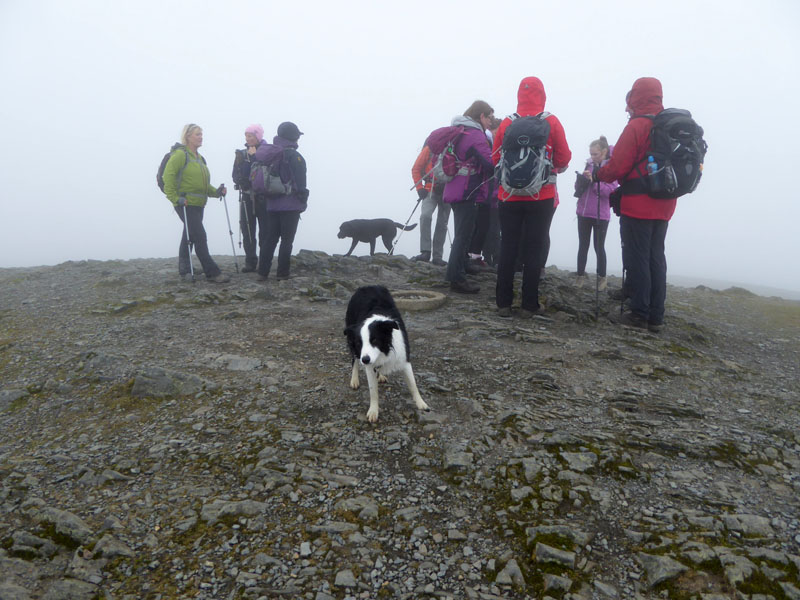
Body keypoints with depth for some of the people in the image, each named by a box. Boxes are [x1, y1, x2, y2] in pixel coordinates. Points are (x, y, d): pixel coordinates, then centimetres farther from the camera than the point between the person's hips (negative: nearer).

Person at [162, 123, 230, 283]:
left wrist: (216, 192, 9)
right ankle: (212, 273, -9)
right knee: (200, 238, -11)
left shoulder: (199, 158, 19)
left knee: (188, 237, 16)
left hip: (198, 204, 9)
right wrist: (175, 198, -18)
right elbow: (168, 177, -15)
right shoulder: (180, 154, -9)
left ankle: (184, 271, 27)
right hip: (185, 204, -9)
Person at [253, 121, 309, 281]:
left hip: (272, 204, 6)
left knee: (269, 238, 10)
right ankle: (282, 273, 2)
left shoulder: (270, 155, 11)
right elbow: (300, 182, -15)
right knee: (287, 240, 0)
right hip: (290, 205, -6)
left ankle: (262, 272, 10)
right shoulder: (293, 156, -11)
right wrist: (303, 201, -7)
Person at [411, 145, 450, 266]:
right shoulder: (429, 149, 2)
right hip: (431, 190, -2)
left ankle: (437, 256, 10)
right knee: (425, 216, -24)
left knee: (442, 224, 3)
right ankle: (425, 252, -22)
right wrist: (420, 188, -7)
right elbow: (416, 169, 3)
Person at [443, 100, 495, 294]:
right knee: (463, 236, -6)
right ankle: (457, 279, -3)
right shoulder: (476, 135, -12)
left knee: (461, 235, 16)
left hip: (455, 190, 10)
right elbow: (490, 164, -17)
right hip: (467, 192, -10)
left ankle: (456, 276, 22)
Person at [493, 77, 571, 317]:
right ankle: (529, 305, 8)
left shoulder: (507, 123, -1)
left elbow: (496, 158, 4)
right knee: (535, 249, 5)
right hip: (541, 197, -1)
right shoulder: (551, 122, -4)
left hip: (510, 196, 2)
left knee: (507, 248, 8)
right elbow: (563, 158, -1)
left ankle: (504, 303, 10)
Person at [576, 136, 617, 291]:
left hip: (601, 215, -5)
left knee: (599, 247, 3)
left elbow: (610, 191, -16)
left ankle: (602, 277, 17)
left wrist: (594, 179, -23)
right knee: (583, 245, 10)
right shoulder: (589, 164, 9)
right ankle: (581, 275, 20)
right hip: (583, 212, 5)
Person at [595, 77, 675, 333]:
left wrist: (597, 174, 4)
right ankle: (656, 317, 16)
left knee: (637, 258, -1)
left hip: (637, 204, -7)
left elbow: (617, 167, -15)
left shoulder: (637, 126, -12)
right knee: (656, 258, 12)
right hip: (664, 205, 7)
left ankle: (640, 314, 3)